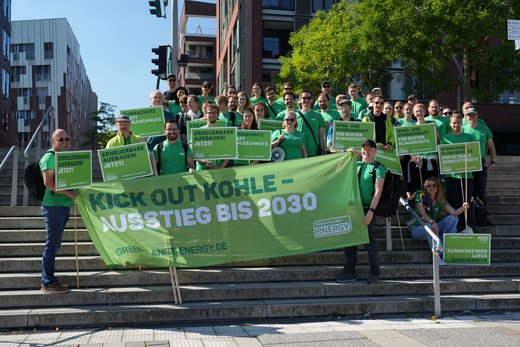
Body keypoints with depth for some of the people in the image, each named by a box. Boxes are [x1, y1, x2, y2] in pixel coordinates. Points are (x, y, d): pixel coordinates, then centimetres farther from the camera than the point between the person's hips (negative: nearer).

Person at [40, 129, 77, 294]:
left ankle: (47, 280, 22)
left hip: (63, 206, 10)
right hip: (53, 206, -10)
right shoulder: (49, 157, -9)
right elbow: (48, 182, -18)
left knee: (54, 243, 14)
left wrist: (72, 193, 13)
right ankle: (48, 283, 1)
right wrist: (68, 193, -19)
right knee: (52, 244, -5)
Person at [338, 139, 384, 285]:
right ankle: (349, 273, 17)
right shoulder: (357, 165, 13)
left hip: (367, 209, -5)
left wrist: (371, 211, -17)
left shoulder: (378, 168, -2)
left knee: (370, 242, -1)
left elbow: (378, 191, -10)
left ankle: (374, 275, 9)